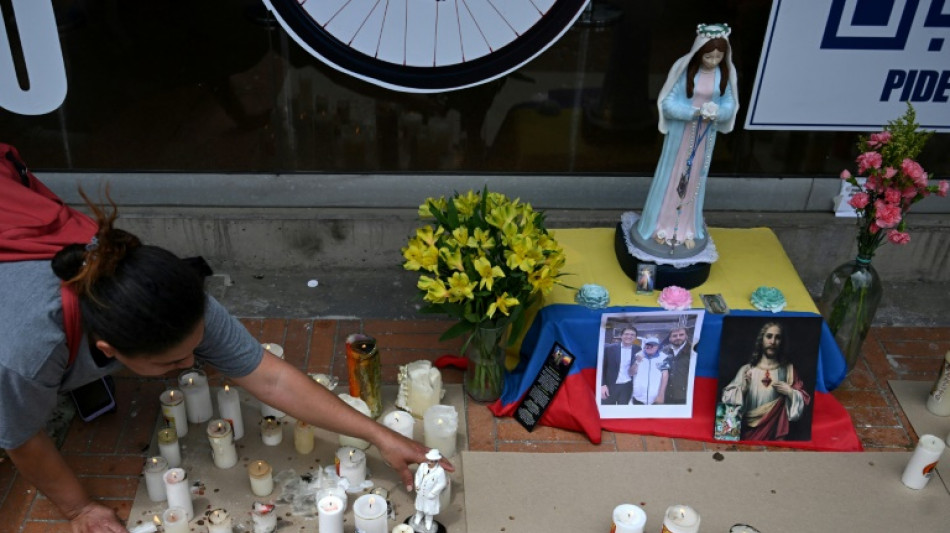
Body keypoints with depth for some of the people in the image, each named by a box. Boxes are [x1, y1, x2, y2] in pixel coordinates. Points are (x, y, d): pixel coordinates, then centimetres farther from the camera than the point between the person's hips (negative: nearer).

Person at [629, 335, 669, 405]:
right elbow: (631, 373, 6)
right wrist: (637, 362, -12)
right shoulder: (638, 356, 8)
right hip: (638, 397, 3)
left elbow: (665, 376, -4)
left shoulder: (663, 358, -2)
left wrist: (661, 395, -9)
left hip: (656, 398, -3)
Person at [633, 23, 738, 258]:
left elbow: (730, 104, -3)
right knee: (671, 177, 9)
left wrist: (717, 112, -25)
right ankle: (661, 227, 25)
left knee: (694, 180, 15)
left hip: (706, 134, 3)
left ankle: (687, 229, 29)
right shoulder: (685, 69, -17)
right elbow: (668, 102, -16)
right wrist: (694, 112, -27)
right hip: (681, 131, -3)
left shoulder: (725, 73, -10)